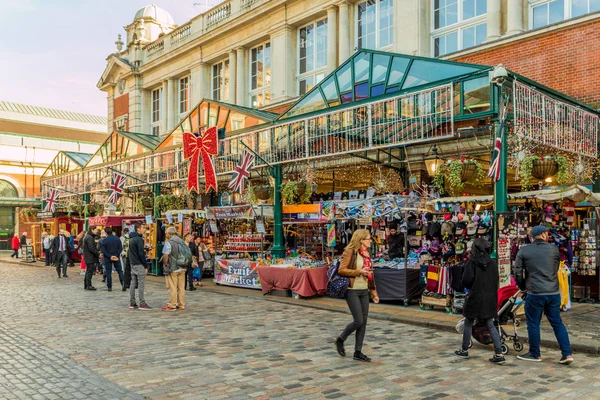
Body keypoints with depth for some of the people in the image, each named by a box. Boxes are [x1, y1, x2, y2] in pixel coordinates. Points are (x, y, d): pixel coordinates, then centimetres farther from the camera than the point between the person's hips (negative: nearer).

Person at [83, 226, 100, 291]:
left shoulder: (88, 236, 18)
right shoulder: (89, 238, -16)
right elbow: (91, 248, -23)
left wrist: (97, 252, 11)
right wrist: (98, 254, -16)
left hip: (88, 258, 11)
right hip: (90, 258, -11)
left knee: (88, 271, 15)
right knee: (90, 271, -7)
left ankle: (86, 285, 21)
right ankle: (88, 286, -5)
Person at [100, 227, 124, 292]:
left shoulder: (103, 241, -7)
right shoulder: (117, 239, 0)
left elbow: (103, 251, -11)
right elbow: (120, 248, -5)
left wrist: (110, 256, -12)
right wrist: (117, 255, -8)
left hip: (107, 259, -2)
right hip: (116, 258, 2)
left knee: (108, 273, 6)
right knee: (120, 271, 11)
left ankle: (109, 287, 7)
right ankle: (123, 284, 3)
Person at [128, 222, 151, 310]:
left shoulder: (131, 239, 14)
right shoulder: (139, 239, -15)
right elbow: (141, 253, -18)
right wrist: (146, 265, -13)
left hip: (132, 263, 9)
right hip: (139, 264, -9)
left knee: (133, 283, 11)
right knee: (141, 284, -5)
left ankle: (132, 303, 15)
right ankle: (142, 304, -4)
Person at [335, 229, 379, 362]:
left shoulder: (366, 253, 13)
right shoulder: (350, 251, -11)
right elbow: (341, 270, -18)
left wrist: (373, 292, 17)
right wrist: (359, 272, -20)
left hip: (364, 291, 8)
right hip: (352, 291, -8)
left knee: (364, 322, 6)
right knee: (358, 321, -10)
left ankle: (358, 352, 15)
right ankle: (340, 340, 15)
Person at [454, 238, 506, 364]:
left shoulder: (472, 262, -12)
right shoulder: (493, 263, 3)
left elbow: (466, 280, -16)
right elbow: (496, 281, 9)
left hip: (475, 298, -4)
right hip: (490, 299, 5)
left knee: (468, 323, 12)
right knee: (491, 325, 9)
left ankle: (464, 350, 23)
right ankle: (499, 354, 0)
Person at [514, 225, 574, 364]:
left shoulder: (523, 251, -2)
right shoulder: (554, 249, 2)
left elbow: (517, 272, -2)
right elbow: (557, 268, 13)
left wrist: (522, 286, 14)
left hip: (535, 294, -2)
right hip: (554, 293, 3)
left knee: (533, 323, 8)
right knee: (557, 323, 13)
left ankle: (535, 354, 16)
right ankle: (567, 353, 10)